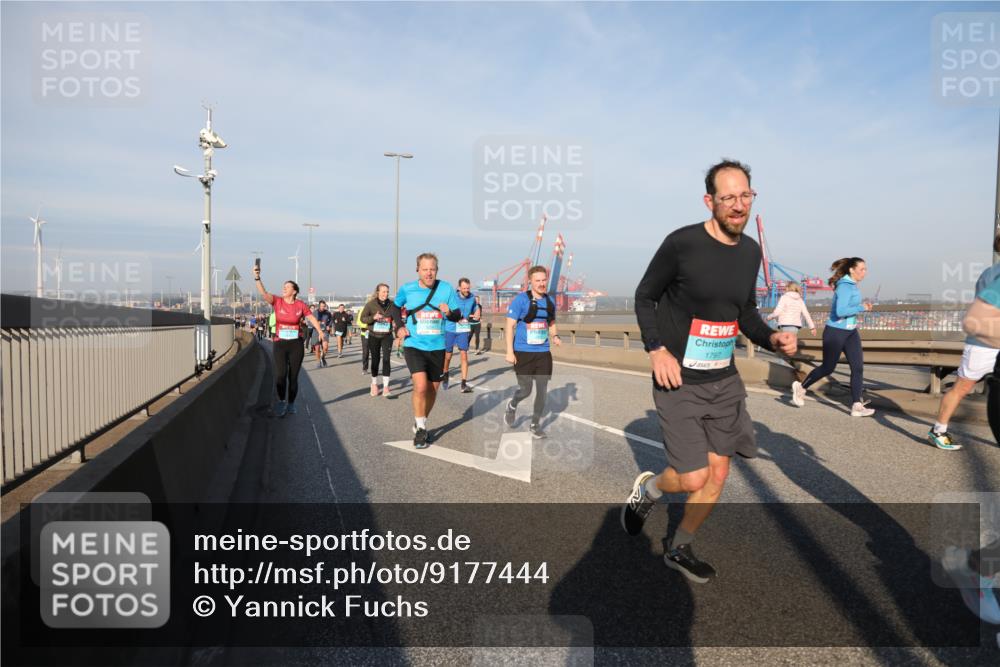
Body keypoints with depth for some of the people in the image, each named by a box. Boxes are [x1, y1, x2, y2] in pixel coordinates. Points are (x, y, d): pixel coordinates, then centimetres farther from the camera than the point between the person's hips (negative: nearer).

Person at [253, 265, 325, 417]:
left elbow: (312, 318, 0)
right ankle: (281, 402, 10)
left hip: (296, 344, 0)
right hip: (280, 344, 0)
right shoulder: (277, 301, -1)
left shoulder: (301, 305, -1)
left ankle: (291, 404, 24)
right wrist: (257, 278, -29)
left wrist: (320, 331, -13)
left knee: (293, 376, 7)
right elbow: (263, 293, -15)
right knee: (280, 374, -11)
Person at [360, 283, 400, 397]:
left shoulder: (391, 305, -2)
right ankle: (374, 384, 29)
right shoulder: (371, 304, -6)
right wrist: (373, 317, -22)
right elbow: (362, 318, -6)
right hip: (374, 336, 0)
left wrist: (402, 317, -17)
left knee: (386, 359, -10)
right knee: (375, 360, 10)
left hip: (387, 336, 0)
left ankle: (385, 386, -7)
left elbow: (397, 318, 4)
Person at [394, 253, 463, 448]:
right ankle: (420, 429, -2)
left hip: (437, 347, 2)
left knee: (432, 389, 13)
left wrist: (449, 312, -24)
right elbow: (395, 307, 16)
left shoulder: (446, 289, -6)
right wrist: (399, 326, 3)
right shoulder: (407, 289, -5)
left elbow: (458, 315, -2)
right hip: (414, 345, -2)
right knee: (421, 386, -20)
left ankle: (421, 425, 37)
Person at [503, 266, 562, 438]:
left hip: (543, 353, 4)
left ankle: (535, 425, 20)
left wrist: (555, 336, -2)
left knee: (542, 390, 3)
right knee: (525, 390, 2)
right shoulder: (520, 300, -10)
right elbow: (509, 326, -9)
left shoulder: (550, 301, 5)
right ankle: (512, 406, 35)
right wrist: (510, 352, -14)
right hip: (523, 353, -4)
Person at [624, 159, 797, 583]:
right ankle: (647, 488, 27)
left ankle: (680, 549, 31)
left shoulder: (751, 251, 5)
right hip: (679, 381, -6)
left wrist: (771, 338, -1)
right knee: (694, 479, -8)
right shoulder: (682, 244, -14)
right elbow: (644, 296, -5)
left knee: (718, 473, 10)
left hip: (724, 380, 6)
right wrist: (656, 348, -17)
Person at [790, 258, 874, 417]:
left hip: (851, 332, 8)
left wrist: (862, 307, 6)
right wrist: (861, 308, -20)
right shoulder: (845, 286, -19)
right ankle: (801, 387, 28)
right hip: (836, 332, -8)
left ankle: (857, 405, 1)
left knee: (858, 367, -1)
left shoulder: (853, 285, 8)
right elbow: (840, 311, -29)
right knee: (828, 367, 6)